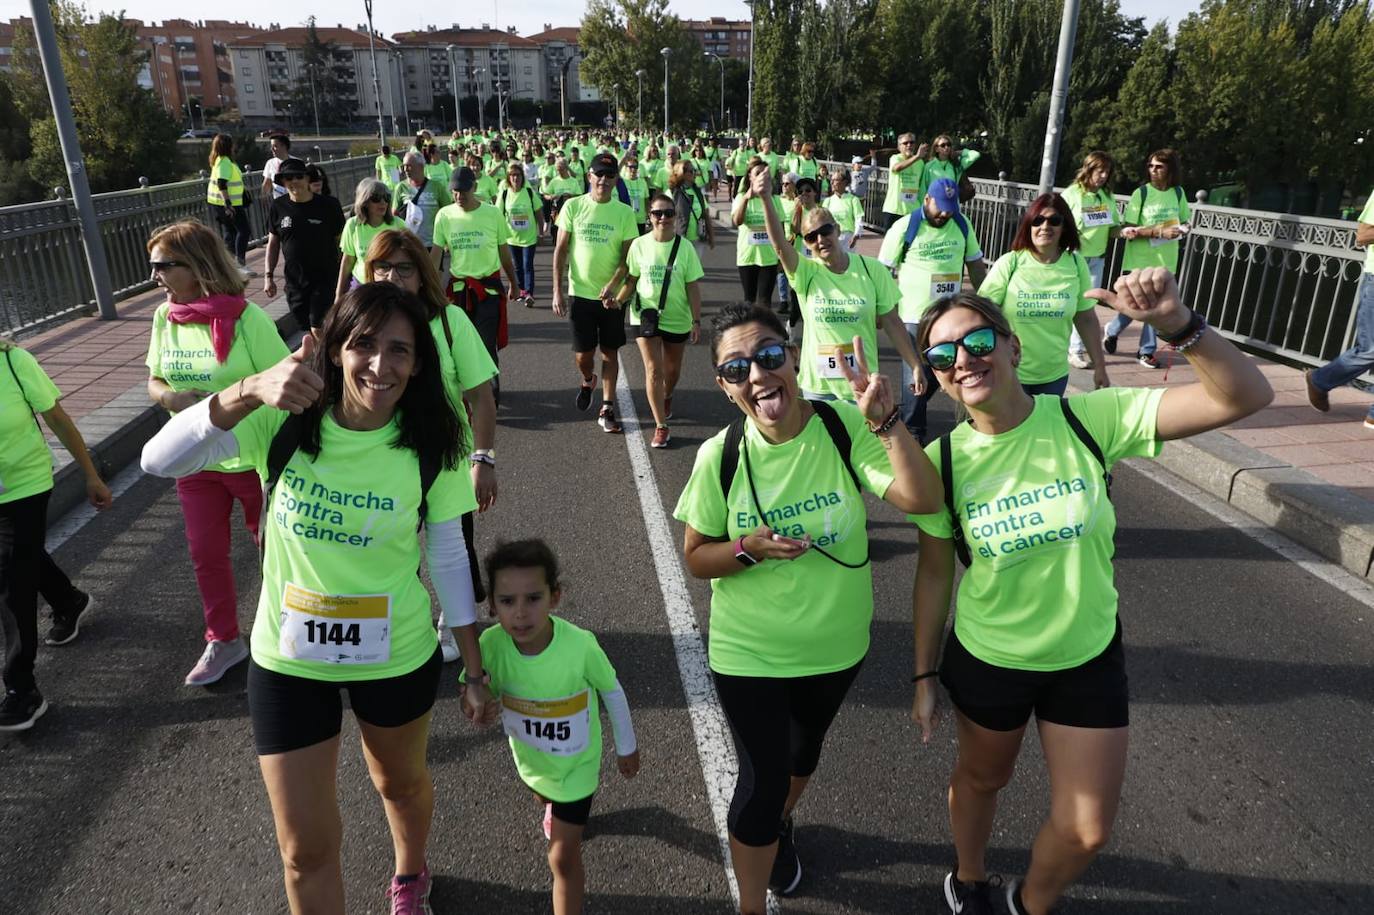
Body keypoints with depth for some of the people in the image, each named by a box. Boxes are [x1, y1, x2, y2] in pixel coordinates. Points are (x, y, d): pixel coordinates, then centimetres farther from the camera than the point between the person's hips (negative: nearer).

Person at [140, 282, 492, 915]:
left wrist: (474, 672, -3)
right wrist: (250, 390, -42)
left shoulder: (429, 446, -15)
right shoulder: (283, 421, -14)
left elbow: (448, 559, -7)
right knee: (307, 847, 11)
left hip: (397, 656, 0)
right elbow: (160, 461, -25)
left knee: (401, 783, 27)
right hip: (289, 660, 0)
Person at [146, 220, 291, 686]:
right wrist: (171, 398, -14)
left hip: (253, 459, -5)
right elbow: (155, 381, 8)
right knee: (206, 554, 14)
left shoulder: (246, 317, -17)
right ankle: (223, 641, 33)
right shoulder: (165, 317, -1)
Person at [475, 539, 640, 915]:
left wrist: (627, 747, -2)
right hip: (529, 758, 4)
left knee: (563, 859, 0)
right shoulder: (492, 644, -30)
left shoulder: (580, 645, -36)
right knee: (544, 797, 36)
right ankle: (560, 811, 71)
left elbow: (612, 691, -16)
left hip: (575, 763, -4)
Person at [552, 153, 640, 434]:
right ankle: (587, 381, 40)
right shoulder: (573, 207, -2)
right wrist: (557, 291, -4)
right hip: (581, 293, 0)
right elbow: (560, 250, 0)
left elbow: (628, 257, -3)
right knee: (582, 354, 5)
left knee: (610, 351, 5)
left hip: (612, 295, 0)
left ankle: (607, 410, 15)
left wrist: (612, 287, -18)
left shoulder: (624, 213, -2)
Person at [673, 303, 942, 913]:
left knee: (804, 749, 29)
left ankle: (780, 824, 63)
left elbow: (924, 500, -27)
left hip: (837, 643, 3)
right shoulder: (719, 457, -20)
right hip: (749, 652, -2)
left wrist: (885, 422, -35)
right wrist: (748, 549, -28)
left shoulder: (846, 428, -19)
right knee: (761, 781, 4)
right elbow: (696, 557, -9)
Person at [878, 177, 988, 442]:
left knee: (940, 373, 14)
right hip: (915, 316, -4)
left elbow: (975, 265, 14)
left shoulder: (962, 224, 5)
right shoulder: (904, 227, -7)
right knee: (916, 376, -1)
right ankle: (913, 431, 14)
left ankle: (910, 410, 37)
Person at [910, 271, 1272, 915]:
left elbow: (1246, 396, -22)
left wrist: (1177, 323, -39)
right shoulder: (943, 460, -17)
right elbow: (934, 572, -6)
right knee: (980, 780, 24)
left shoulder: (1089, 419, -19)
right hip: (985, 661, 0)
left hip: (1088, 657, 1)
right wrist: (925, 675, 0)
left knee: (1086, 830, 13)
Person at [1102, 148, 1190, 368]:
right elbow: (1126, 230, -12)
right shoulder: (1141, 193, -7)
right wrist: (1158, 231, -21)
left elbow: (1185, 222, 15)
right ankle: (1111, 331, 30)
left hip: (1165, 260, 4)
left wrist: (1180, 230, -8)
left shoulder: (1178, 193, 5)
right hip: (1139, 260, -4)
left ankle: (1147, 351, 19)